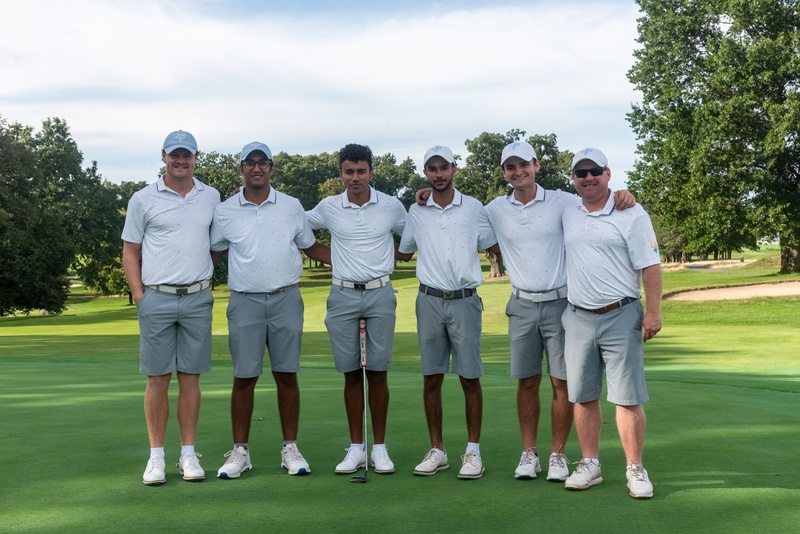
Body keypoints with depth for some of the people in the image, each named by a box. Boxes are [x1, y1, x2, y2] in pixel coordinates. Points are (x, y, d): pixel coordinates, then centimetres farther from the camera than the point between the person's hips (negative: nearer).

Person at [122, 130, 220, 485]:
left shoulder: (212, 198, 10)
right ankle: (156, 456, 10)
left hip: (198, 298, 2)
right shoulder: (143, 199, 3)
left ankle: (188, 454, 13)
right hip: (157, 298, -2)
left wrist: (206, 282, 6)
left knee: (190, 376, 5)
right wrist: (139, 296, -3)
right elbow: (130, 252, 6)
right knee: (157, 378, 2)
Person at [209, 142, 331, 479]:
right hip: (245, 302, 0)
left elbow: (311, 247, 15)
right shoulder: (225, 212, 5)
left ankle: (290, 448, 13)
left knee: (287, 375, 3)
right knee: (244, 378, 1)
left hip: (286, 299, 1)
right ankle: (240, 451, 11)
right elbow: (212, 253, 15)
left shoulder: (292, 207, 7)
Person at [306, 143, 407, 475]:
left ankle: (379, 447, 10)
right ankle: (356, 448, 13)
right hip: (343, 295, 1)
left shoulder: (392, 207, 2)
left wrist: (389, 261, 6)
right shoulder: (328, 208, 4)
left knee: (378, 372, 1)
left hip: (380, 294, -1)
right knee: (351, 373, 5)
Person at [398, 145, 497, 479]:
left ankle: (473, 451, 10)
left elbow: (493, 247, 10)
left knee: (469, 378, 0)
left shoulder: (473, 208, 3)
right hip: (429, 301, 2)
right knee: (431, 378, 5)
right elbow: (404, 253, 21)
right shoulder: (416, 212, 9)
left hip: (464, 300, -2)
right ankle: (437, 451, 15)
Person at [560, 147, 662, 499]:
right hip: (578, 318, 4)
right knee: (583, 396, 9)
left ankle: (635, 469, 8)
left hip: (621, 317, -4)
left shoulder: (631, 215, -4)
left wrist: (653, 312, -13)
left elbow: (650, 265, -7)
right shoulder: (566, 216, 9)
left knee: (627, 397, -1)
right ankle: (590, 464, 19)